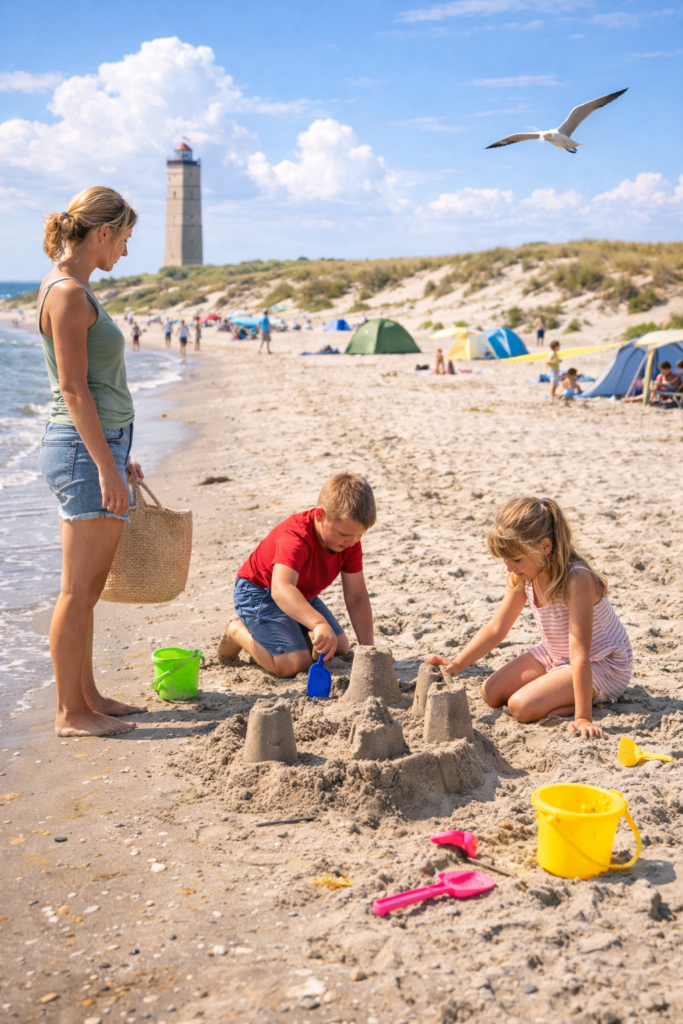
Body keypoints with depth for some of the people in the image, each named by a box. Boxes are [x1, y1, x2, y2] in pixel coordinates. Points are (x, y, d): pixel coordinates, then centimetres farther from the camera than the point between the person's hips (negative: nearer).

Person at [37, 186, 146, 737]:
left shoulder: (77, 291, 16)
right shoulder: (67, 294, -14)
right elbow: (74, 389, -19)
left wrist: (118, 453, 22)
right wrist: (106, 465, -20)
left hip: (100, 443, 10)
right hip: (83, 449, -10)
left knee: (90, 587, 14)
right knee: (79, 590, -2)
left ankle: (88, 696, 24)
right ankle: (71, 712, 7)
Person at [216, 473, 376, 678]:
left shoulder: (349, 540, -16)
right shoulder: (295, 538, -38)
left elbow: (357, 597, -12)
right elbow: (281, 589, -55)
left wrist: (368, 649, -21)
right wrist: (319, 624, -70)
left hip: (301, 594, 8)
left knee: (340, 648, 10)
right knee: (294, 664, -23)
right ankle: (239, 631, 4)